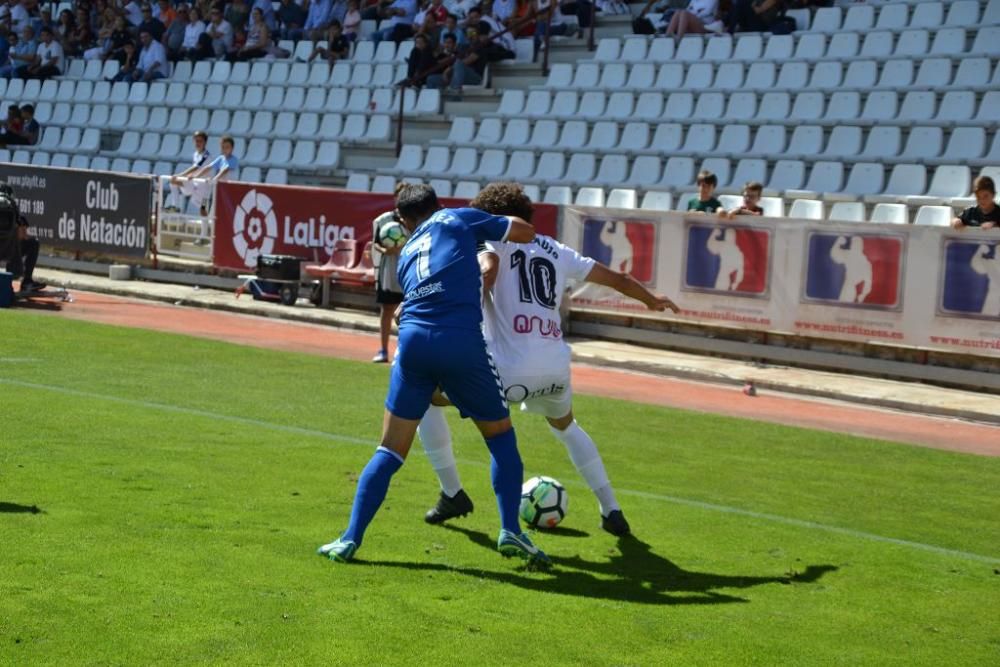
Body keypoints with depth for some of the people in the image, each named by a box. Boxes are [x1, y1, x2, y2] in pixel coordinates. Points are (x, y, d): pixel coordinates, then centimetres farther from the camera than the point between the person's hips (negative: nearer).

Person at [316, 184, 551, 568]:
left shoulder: (405, 256, 28)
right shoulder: (457, 218, 15)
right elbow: (526, 233, 16)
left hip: (413, 341, 3)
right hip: (463, 342, -3)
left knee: (390, 451, 12)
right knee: (500, 436, 16)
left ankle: (350, 539, 6)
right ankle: (510, 531, 6)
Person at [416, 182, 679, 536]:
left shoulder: (494, 240, 9)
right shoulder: (556, 251, 22)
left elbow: (487, 270, -15)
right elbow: (618, 278, 29)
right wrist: (652, 300, 46)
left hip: (509, 368, -5)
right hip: (556, 368, 6)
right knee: (565, 427, 37)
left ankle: (452, 495, 16)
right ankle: (611, 510, 31)